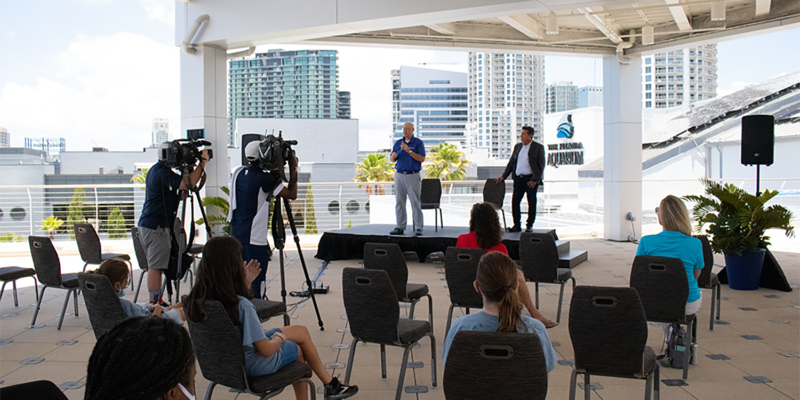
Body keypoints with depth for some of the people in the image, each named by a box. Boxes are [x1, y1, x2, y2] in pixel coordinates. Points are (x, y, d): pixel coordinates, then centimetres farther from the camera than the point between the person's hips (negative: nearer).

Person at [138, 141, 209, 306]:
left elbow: (182, 183, 19)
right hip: (156, 226, -10)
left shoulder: (156, 169, 18)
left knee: (155, 266, 13)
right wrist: (202, 163, -16)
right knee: (155, 266, -9)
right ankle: (154, 303, -7)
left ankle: (157, 301, 19)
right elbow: (188, 184, -24)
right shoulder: (162, 172, -15)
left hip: (147, 224, 10)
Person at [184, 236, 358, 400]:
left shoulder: (197, 299, -10)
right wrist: (279, 338, -6)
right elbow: (266, 350, -26)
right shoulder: (242, 305, -33)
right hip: (251, 365, -7)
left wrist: (245, 282, 3)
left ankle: (330, 384, 30)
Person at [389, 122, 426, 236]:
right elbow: (392, 160, 12)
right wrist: (394, 156, -12)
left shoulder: (418, 142, 0)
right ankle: (400, 227, 9)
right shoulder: (398, 142, 12)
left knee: (416, 203, -6)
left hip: (413, 176, -4)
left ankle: (418, 228, -3)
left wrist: (409, 151, -19)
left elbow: (422, 159, -10)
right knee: (399, 202, 4)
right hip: (399, 175, 4)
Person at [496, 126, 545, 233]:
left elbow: (541, 165, -4)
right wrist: (503, 176, 10)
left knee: (531, 203, 3)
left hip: (531, 179, -4)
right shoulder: (517, 147, 14)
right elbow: (511, 163, 18)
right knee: (515, 201, 0)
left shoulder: (538, 148, -2)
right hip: (518, 179, 4)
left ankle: (529, 225, 14)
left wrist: (535, 180, -11)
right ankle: (516, 225, 9)